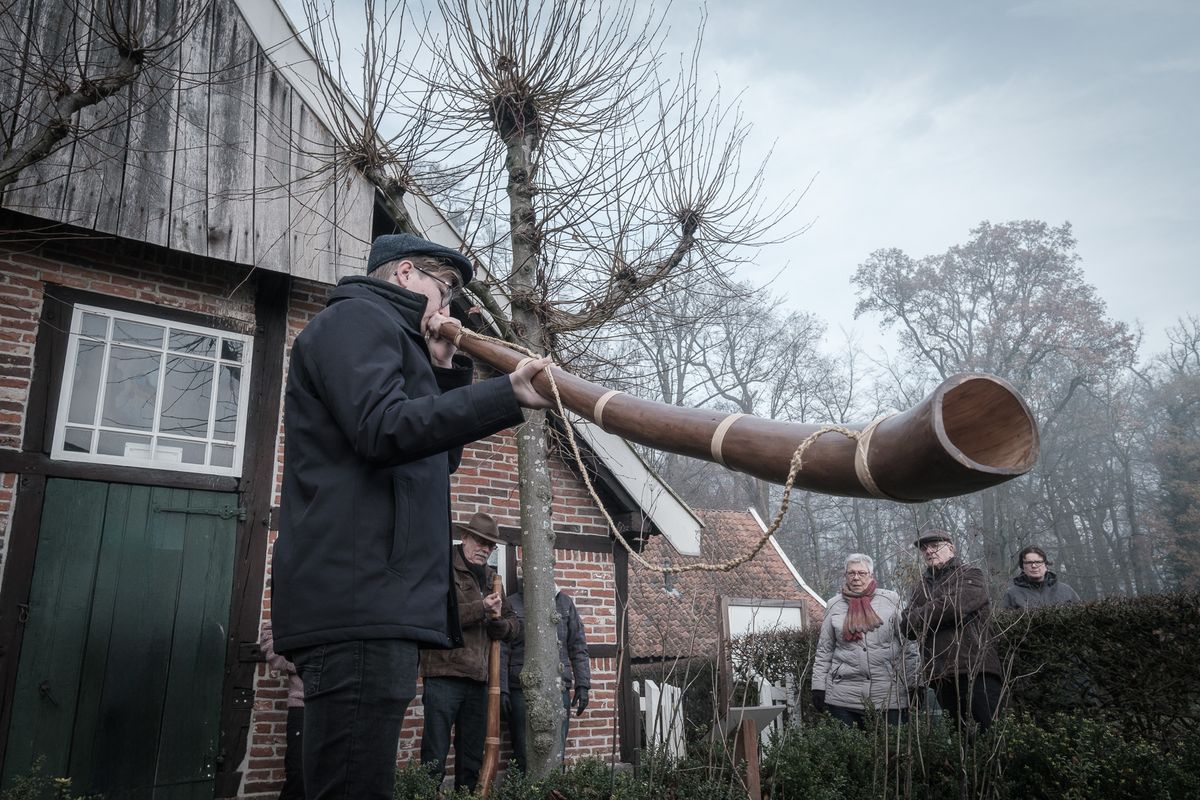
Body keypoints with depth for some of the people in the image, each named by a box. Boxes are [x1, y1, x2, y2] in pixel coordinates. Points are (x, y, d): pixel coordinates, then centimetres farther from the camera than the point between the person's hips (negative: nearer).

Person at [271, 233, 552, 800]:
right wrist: (507, 395, -26)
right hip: (357, 602, -11)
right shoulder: (358, 317, -1)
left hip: (376, 603, 11)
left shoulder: (390, 335, 30)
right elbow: (383, 429, -20)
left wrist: (445, 372, 16)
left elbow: (439, 458, 28)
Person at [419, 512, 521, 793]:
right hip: (444, 674, -7)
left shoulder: (490, 578, 19)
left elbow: (514, 625, 19)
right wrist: (481, 608, -17)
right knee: (435, 756, -5)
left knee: (472, 759, 12)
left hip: (478, 677, 7)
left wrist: (499, 623, -4)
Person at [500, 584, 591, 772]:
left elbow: (578, 646, 12)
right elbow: (501, 652, -1)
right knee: (525, 756, 0)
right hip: (521, 690, -2)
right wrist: (501, 690, -8)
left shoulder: (565, 602, 12)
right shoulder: (512, 605, 4)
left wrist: (582, 685, 4)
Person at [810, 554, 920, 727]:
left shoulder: (891, 600, 4)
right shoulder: (834, 605, 9)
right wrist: (818, 687, 7)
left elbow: (908, 642, 4)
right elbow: (824, 651, 11)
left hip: (888, 695, -1)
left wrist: (913, 683, 2)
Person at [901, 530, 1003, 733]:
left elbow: (953, 605, -15)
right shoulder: (921, 587, 20)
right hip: (939, 676, 5)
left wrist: (921, 617, 0)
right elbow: (907, 625, 8)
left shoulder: (971, 575, 4)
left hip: (975, 670, -5)